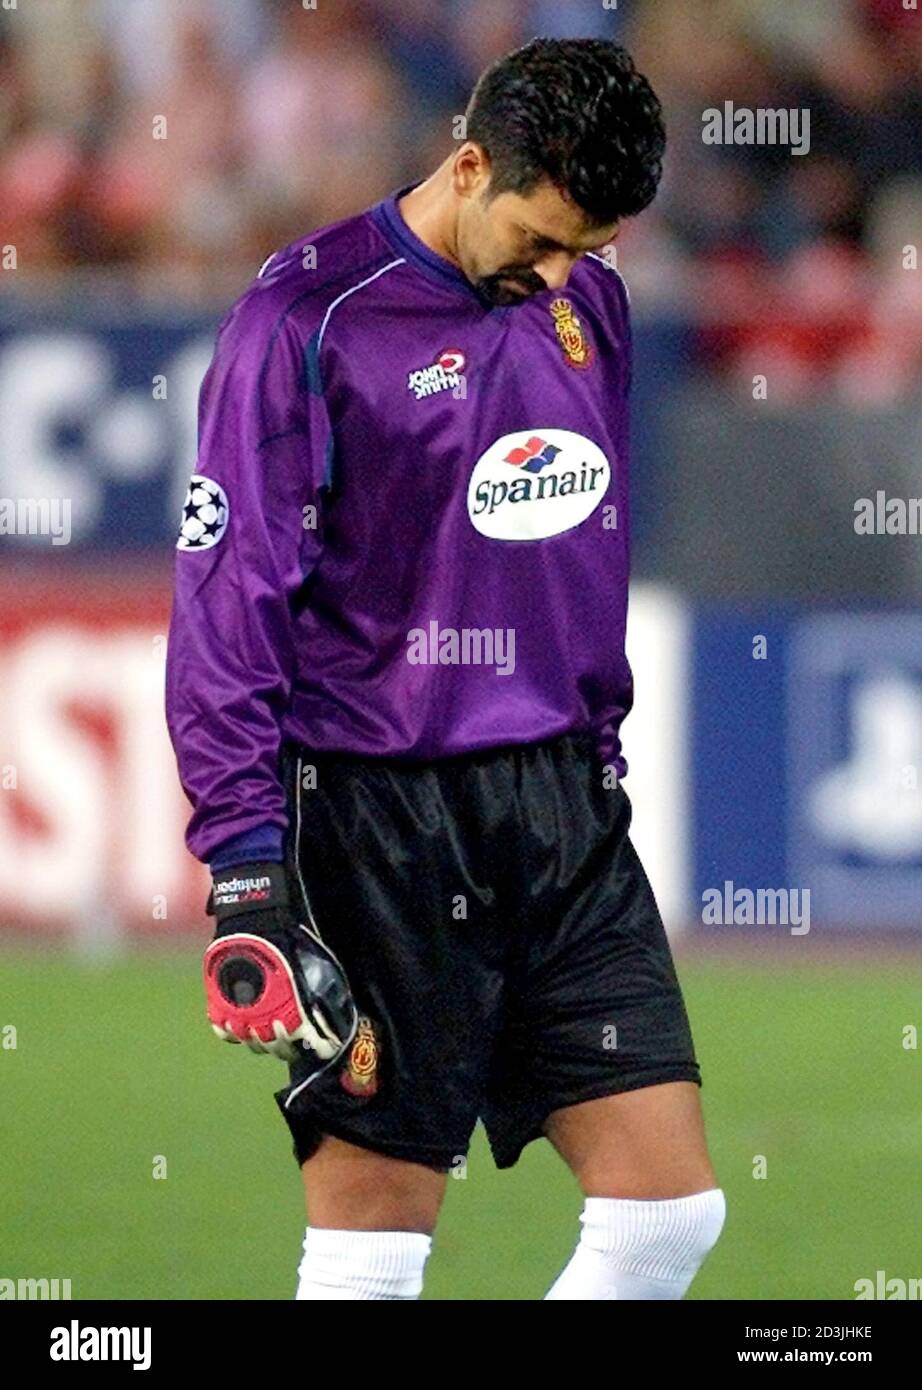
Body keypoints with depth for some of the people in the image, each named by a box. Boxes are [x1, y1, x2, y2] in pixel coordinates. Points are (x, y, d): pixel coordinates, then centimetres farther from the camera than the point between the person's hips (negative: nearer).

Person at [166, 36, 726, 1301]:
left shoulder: (587, 299, 11)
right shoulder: (310, 318, -10)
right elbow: (226, 597, -12)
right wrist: (246, 864, -18)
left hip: (566, 804, 6)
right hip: (380, 819, -6)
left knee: (670, 1210, 1)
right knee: (370, 1248, -4)